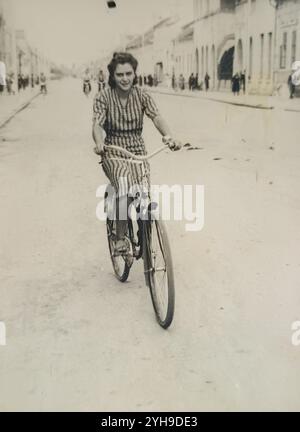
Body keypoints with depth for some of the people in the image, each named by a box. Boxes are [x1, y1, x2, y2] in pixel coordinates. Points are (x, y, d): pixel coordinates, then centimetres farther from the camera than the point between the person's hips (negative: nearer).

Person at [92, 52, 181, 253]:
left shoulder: (142, 95, 0)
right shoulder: (104, 97, -4)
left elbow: (156, 117, -16)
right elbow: (97, 124, -17)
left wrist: (168, 136, -37)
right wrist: (99, 143, -41)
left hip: (138, 151, 2)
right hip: (113, 153, -2)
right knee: (124, 181, -32)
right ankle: (120, 237, -17)